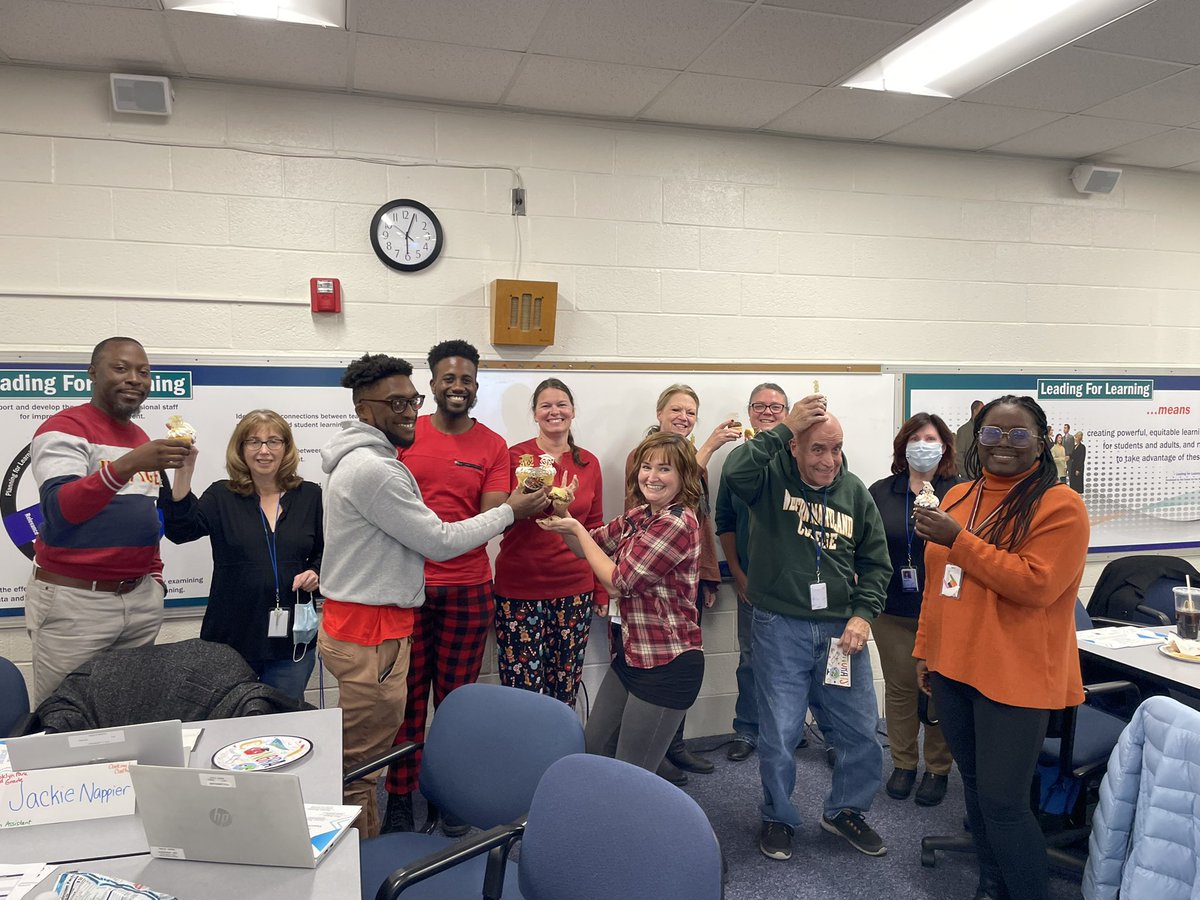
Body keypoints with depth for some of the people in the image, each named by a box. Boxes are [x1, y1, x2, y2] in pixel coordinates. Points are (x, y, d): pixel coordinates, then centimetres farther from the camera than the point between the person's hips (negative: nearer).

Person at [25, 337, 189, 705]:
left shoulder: (143, 438, 15)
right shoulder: (64, 428, -7)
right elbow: (59, 509, -21)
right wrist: (126, 466, -33)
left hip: (141, 598, 6)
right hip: (74, 599, -6)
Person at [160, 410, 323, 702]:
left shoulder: (310, 496, 4)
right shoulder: (221, 496, 1)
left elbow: (329, 552, 13)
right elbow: (180, 529, -17)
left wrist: (316, 573, -8)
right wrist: (184, 471, -30)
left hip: (292, 637, 1)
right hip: (232, 637, 0)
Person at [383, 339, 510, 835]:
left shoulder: (493, 446, 4)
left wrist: (517, 503, -24)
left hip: (468, 590, 1)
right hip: (407, 586, 0)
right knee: (407, 692, 6)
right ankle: (399, 795, 21)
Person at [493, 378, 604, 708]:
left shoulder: (589, 463, 7)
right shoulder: (515, 456, -1)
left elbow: (595, 528, 12)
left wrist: (601, 590, 11)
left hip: (574, 590, 3)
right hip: (520, 590, -3)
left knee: (566, 692, 10)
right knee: (524, 693, -1)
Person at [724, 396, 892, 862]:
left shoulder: (856, 492, 4)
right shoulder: (772, 477, -6)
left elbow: (875, 563, 9)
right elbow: (735, 471, -30)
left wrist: (863, 614, -4)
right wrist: (785, 426, -24)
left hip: (841, 628, 4)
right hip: (780, 627, -3)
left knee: (862, 731, 11)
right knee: (778, 735, 5)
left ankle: (845, 810, 37)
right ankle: (778, 817, 31)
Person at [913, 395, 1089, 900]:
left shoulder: (1060, 506, -11)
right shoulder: (958, 496, 10)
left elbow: (1036, 584, -20)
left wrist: (960, 540, -21)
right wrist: (925, 648, 16)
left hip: (1015, 677, -6)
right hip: (952, 668, 7)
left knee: (1003, 801, -3)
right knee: (975, 786, 18)